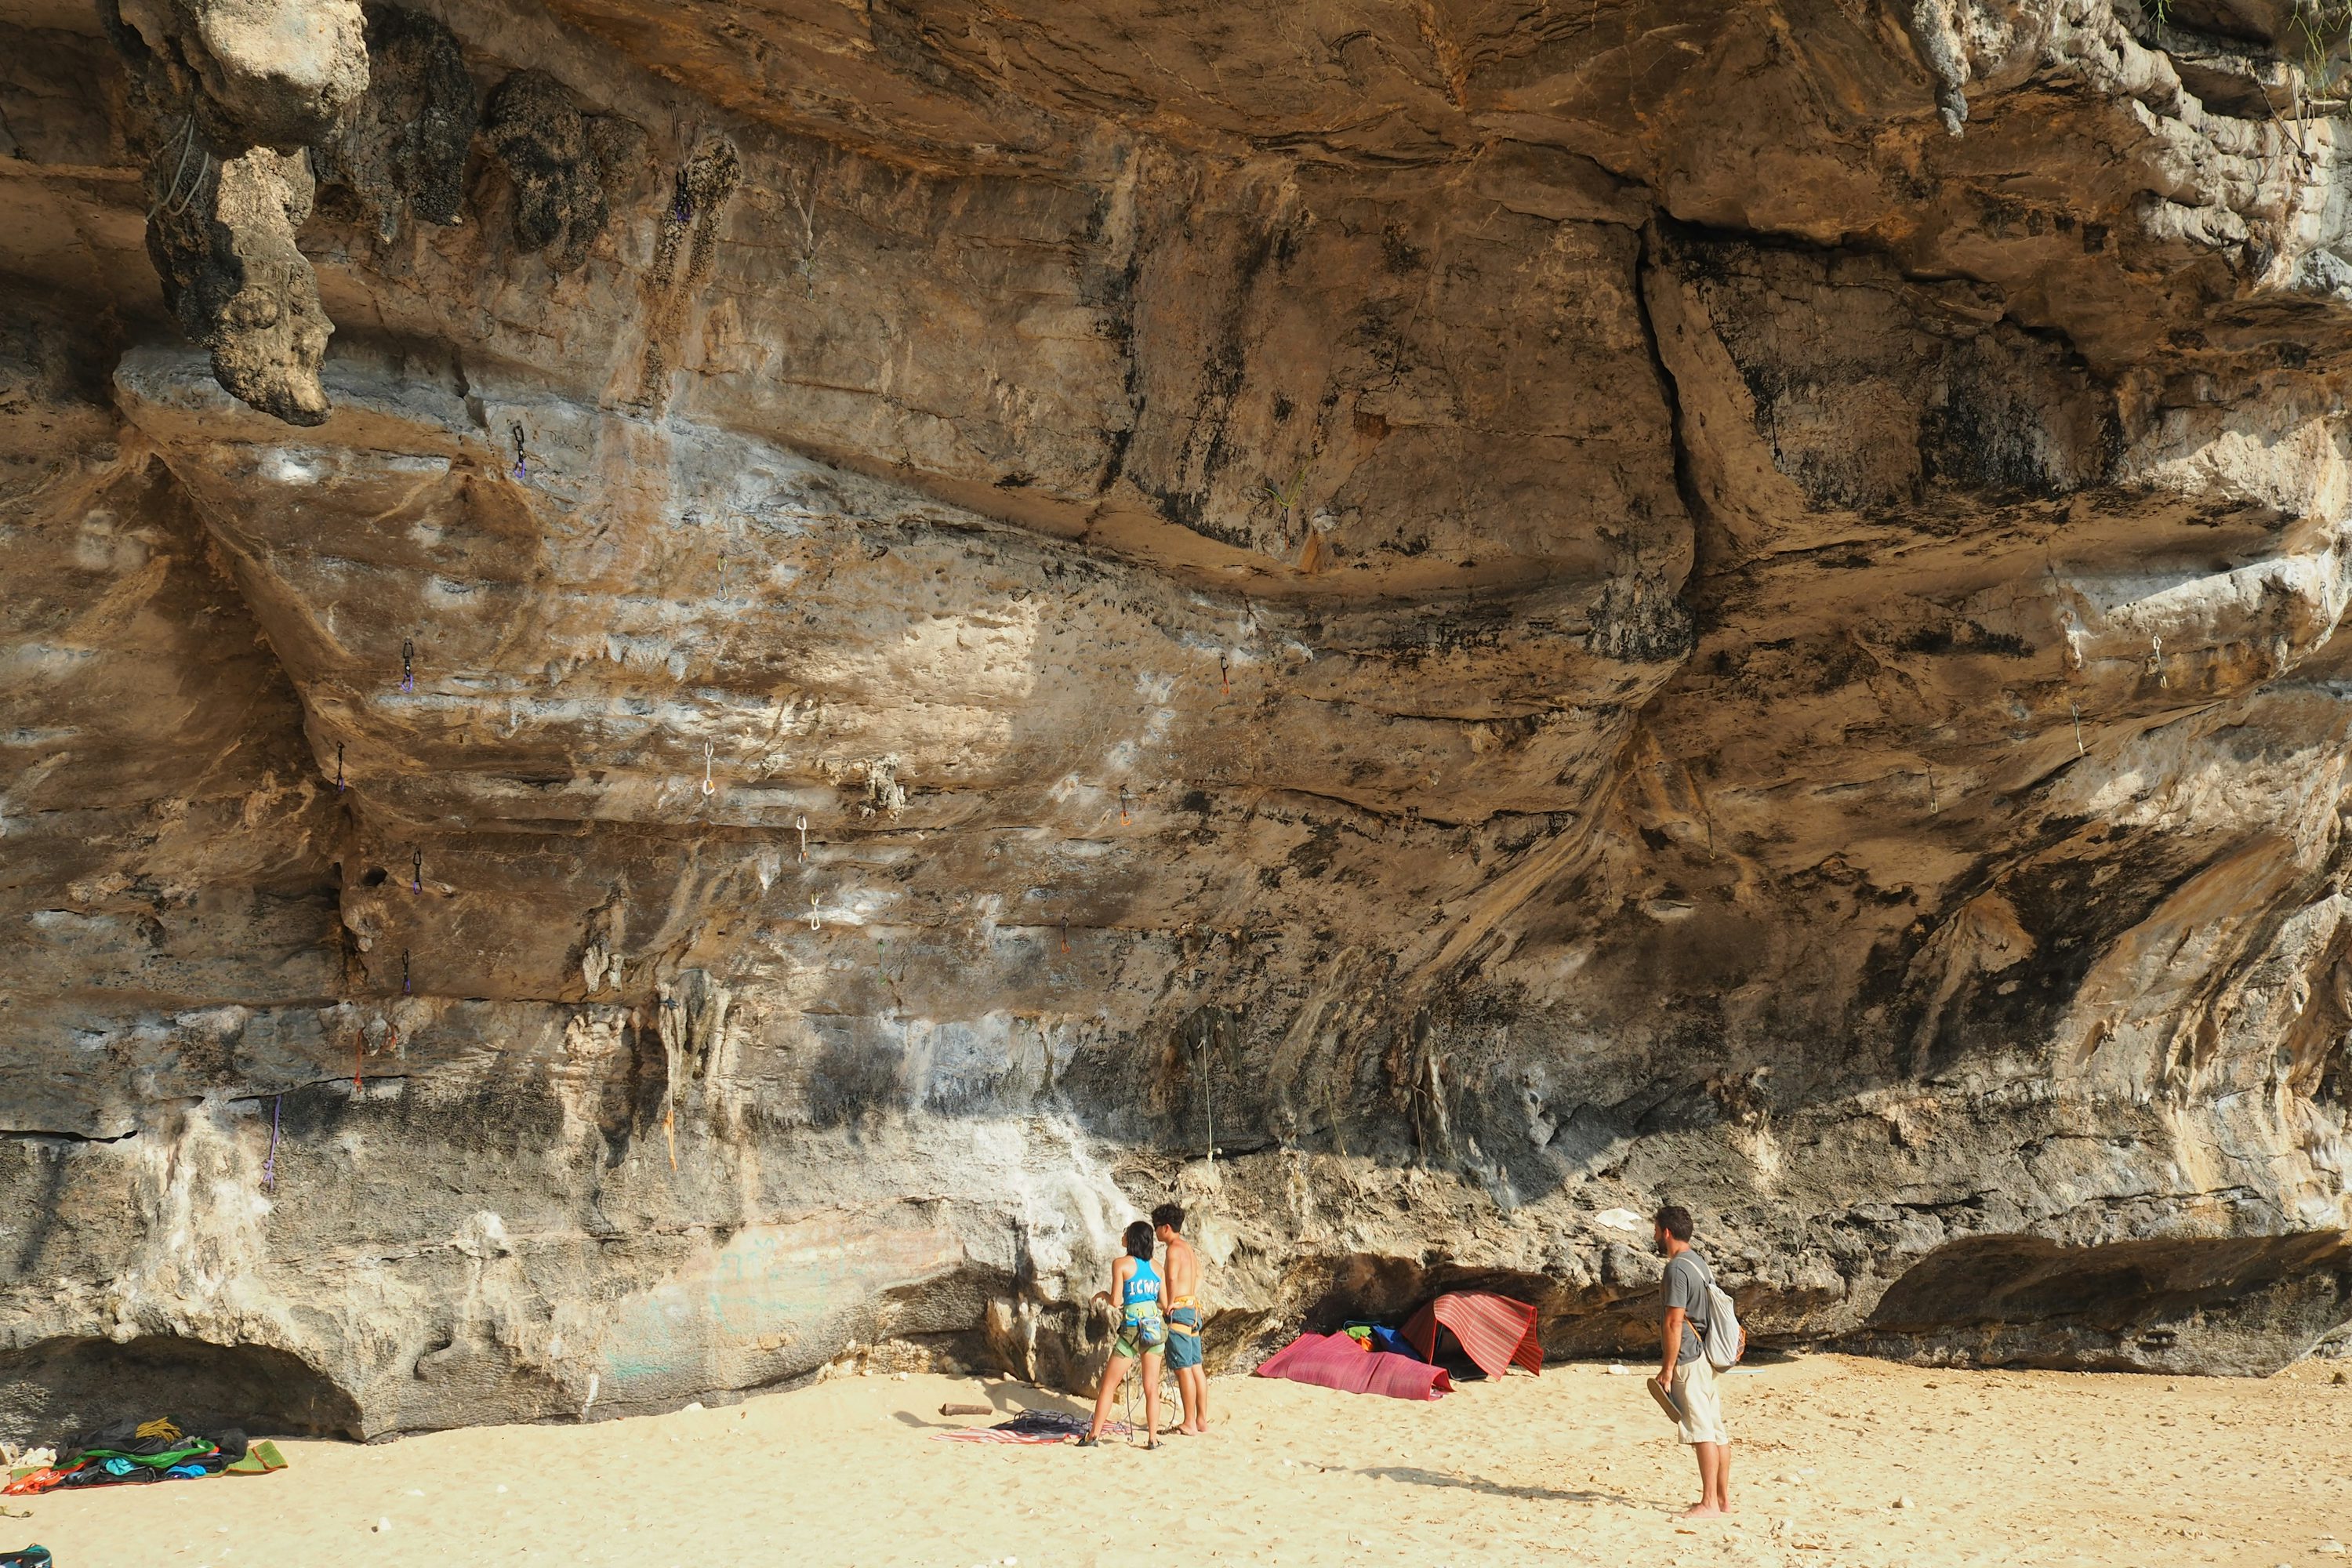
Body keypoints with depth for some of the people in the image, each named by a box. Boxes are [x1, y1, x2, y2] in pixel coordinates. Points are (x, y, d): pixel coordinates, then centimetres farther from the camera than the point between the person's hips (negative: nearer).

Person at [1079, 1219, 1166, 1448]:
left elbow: (1115, 1301, -7)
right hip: (1157, 1326, 4)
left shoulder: (1121, 1264, -4)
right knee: (1152, 1387, 8)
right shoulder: (1156, 1267, 9)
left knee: (1108, 1384, 5)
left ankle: (1094, 1436, 5)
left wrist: (1104, 1294, 14)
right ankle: (1154, 1438, 5)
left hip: (1133, 1327, -4)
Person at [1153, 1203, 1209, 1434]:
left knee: (1183, 1369, -6)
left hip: (1179, 1311, -10)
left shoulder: (1174, 1248, -12)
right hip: (1193, 1309, 10)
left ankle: (1190, 1423, -4)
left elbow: (1172, 1279, -24)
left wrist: (1169, 1305, -16)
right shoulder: (1188, 1248, 17)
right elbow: (1198, 1279, 20)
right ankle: (1202, 1420, 15)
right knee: (1196, 1367, 11)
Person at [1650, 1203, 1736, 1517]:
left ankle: (1709, 1503, -8)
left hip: (1689, 1359, -10)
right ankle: (1723, 1498, 16)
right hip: (1708, 1356, 10)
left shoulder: (1677, 1268, -14)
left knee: (1701, 1430, -8)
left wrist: (1667, 1368, -16)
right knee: (1716, 1429, 11)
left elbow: (1675, 1322, -18)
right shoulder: (1700, 1264, 16)